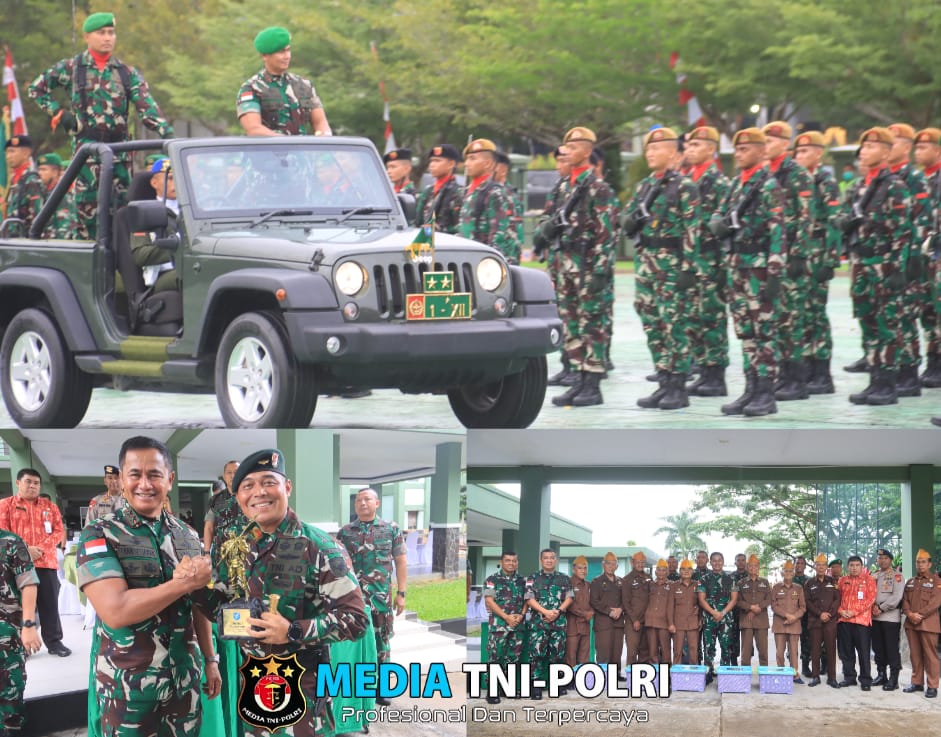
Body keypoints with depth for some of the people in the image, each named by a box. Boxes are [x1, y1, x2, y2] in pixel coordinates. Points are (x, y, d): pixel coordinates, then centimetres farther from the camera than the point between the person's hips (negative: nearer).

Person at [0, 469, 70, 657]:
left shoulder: (50, 507, 15)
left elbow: (59, 531, 8)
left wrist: (42, 548, -9)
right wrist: (24, 550, -13)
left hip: (46, 562, 2)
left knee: (49, 603, 2)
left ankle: (54, 641, 8)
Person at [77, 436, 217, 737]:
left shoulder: (188, 537, 7)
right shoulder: (99, 536, -10)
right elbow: (116, 611, -23)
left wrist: (210, 659, 12)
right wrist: (184, 583, -19)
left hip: (184, 677, 5)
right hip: (127, 682, -5)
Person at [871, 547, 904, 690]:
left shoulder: (896, 576, -2)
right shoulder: (874, 576, 17)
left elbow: (896, 597, -12)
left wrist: (881, 608, -13)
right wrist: (873, 606, -5)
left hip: (890, 618, -6)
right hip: (875, 618, 6)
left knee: (892, 649, -6)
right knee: (878, 648, 10)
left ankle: (893, 679, -5)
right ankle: (881, 675, 20)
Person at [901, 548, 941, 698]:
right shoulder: (910, 582, 18)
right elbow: (905, 600, 12)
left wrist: (920, 615, -16)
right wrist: (910, 614, -8)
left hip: (928, 623, -6)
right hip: (911, 623, 6)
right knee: (915, 654, 10)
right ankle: (917, 682, 17)